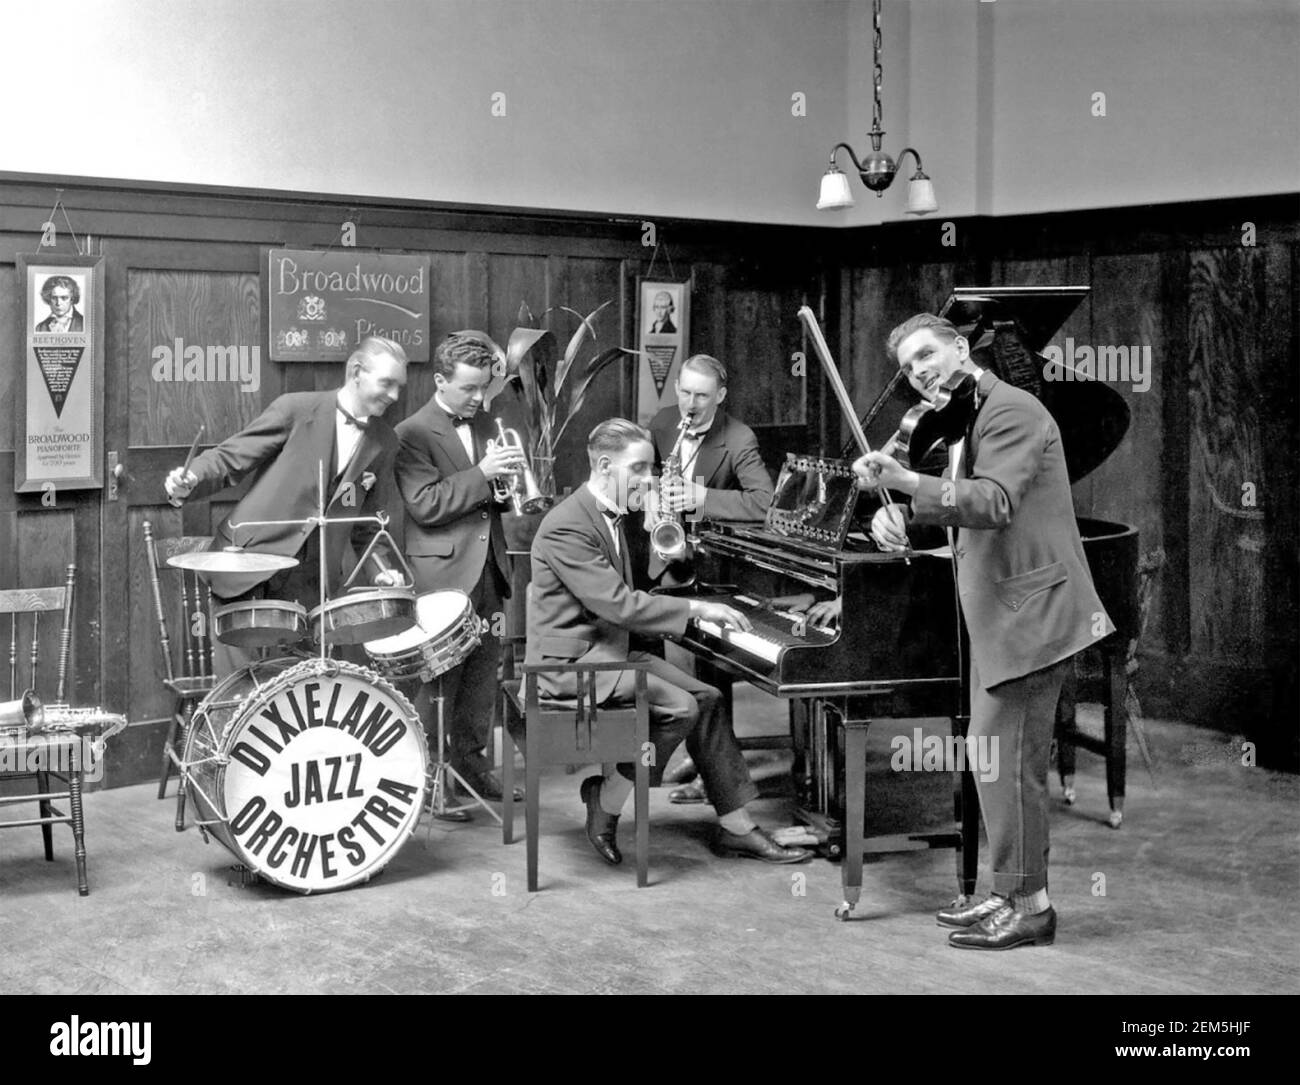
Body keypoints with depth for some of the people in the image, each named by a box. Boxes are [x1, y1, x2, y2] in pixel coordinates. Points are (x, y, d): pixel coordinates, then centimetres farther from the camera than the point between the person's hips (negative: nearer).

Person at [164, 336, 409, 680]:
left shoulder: (384, 443, 8)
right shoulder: (296, 409, -4)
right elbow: (228, 458, -2)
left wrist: (382, 569, 0)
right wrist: (189, 482, -20)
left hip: (308, 586, 3)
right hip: (246, 570, -3)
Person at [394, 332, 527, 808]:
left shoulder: (485, 425, 15)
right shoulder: (413, 434, -8)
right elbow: (425, 505, -16)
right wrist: (482, 474, -21)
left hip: (488, 563, 7)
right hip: (442, 570, -7)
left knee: (484, 668, 10)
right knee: (440, 672, -3)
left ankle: (471, 760, 23)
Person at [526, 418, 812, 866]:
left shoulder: (610, 516, 14)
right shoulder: (567, 527, -20)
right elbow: (618, 604, -26)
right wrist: (695, 608, -21)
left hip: (606, 646, 10)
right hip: (570, 659, -10)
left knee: (706, 698, -2)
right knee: (680, 707, -21)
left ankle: (737, 828, 3)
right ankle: (605, 801, -3)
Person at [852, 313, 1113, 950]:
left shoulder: (1011, 409, -13)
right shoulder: (962, 423, 19)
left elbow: (995, 503, -28)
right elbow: (953, 507, 14)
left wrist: (906, 484, -38)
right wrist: (896, 516, -8)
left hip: (1028, 614, -10)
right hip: (1002, 614, 10)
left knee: (1004, 758, -8)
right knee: (999, 758, 14)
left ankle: (1029, 908, 1)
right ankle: (1011, 896, 24)